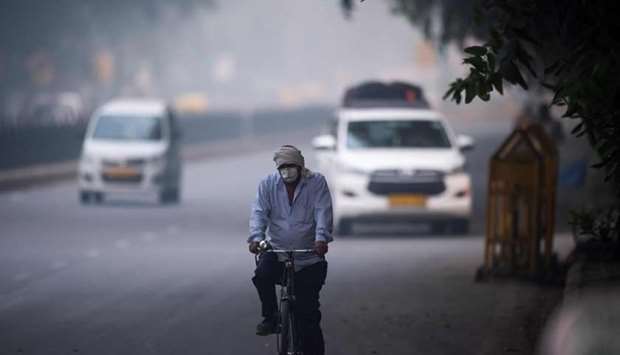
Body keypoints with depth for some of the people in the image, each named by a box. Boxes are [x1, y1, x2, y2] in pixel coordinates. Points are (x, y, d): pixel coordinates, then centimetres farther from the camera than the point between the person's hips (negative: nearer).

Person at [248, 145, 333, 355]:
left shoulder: (317, 183, -1)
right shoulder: (268, 184, 4)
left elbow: (323, 212, -12)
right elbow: (259, 212, -5)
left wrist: (321, 238, -30)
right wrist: (257, 237, -25)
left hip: (308, 257, -2)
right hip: (276, 250, 2)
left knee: (308, 313, -6)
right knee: (262, 274, -29)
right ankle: (271, 318, -6)